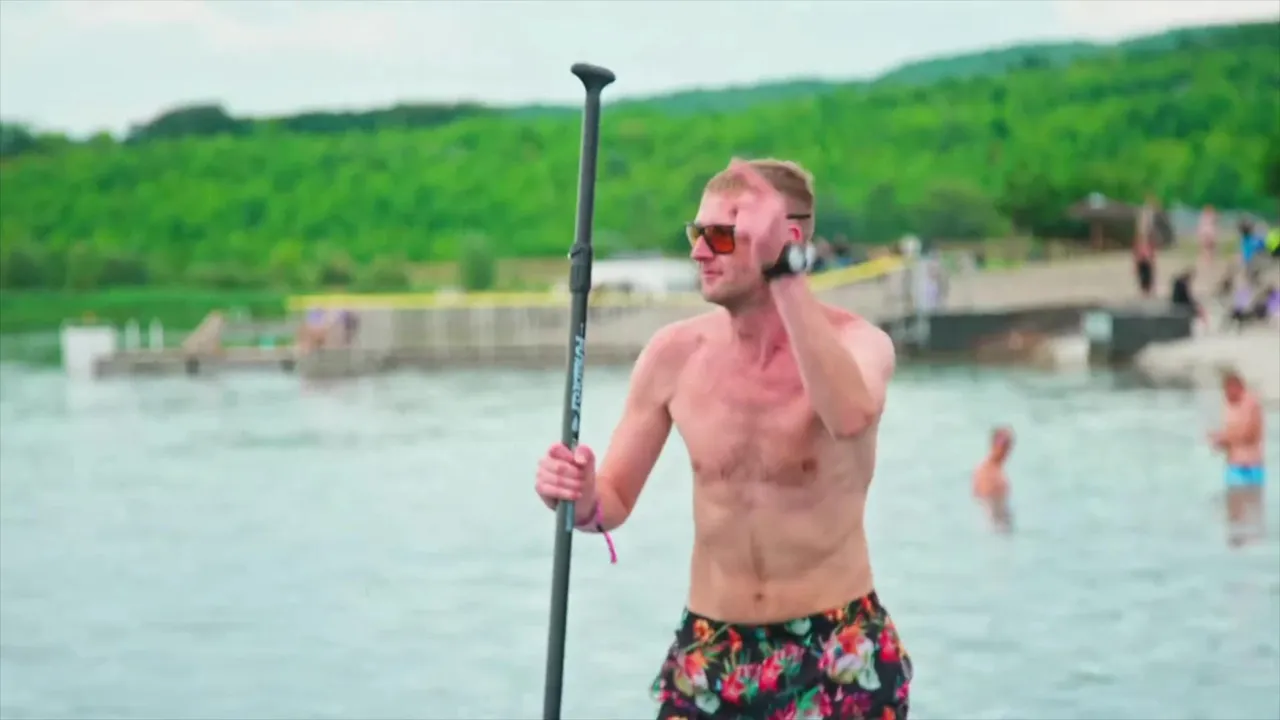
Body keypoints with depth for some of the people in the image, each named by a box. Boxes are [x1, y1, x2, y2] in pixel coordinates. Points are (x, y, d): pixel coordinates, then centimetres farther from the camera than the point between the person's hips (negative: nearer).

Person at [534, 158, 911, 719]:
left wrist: (785, 273, -37)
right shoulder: (674, 355, -2)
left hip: (837, 652, -3)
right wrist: (582, 502, -18)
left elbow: (849, 417, -38)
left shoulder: (855, 341, -13)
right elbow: (615, 501, 6)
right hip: (708, 652, 3)